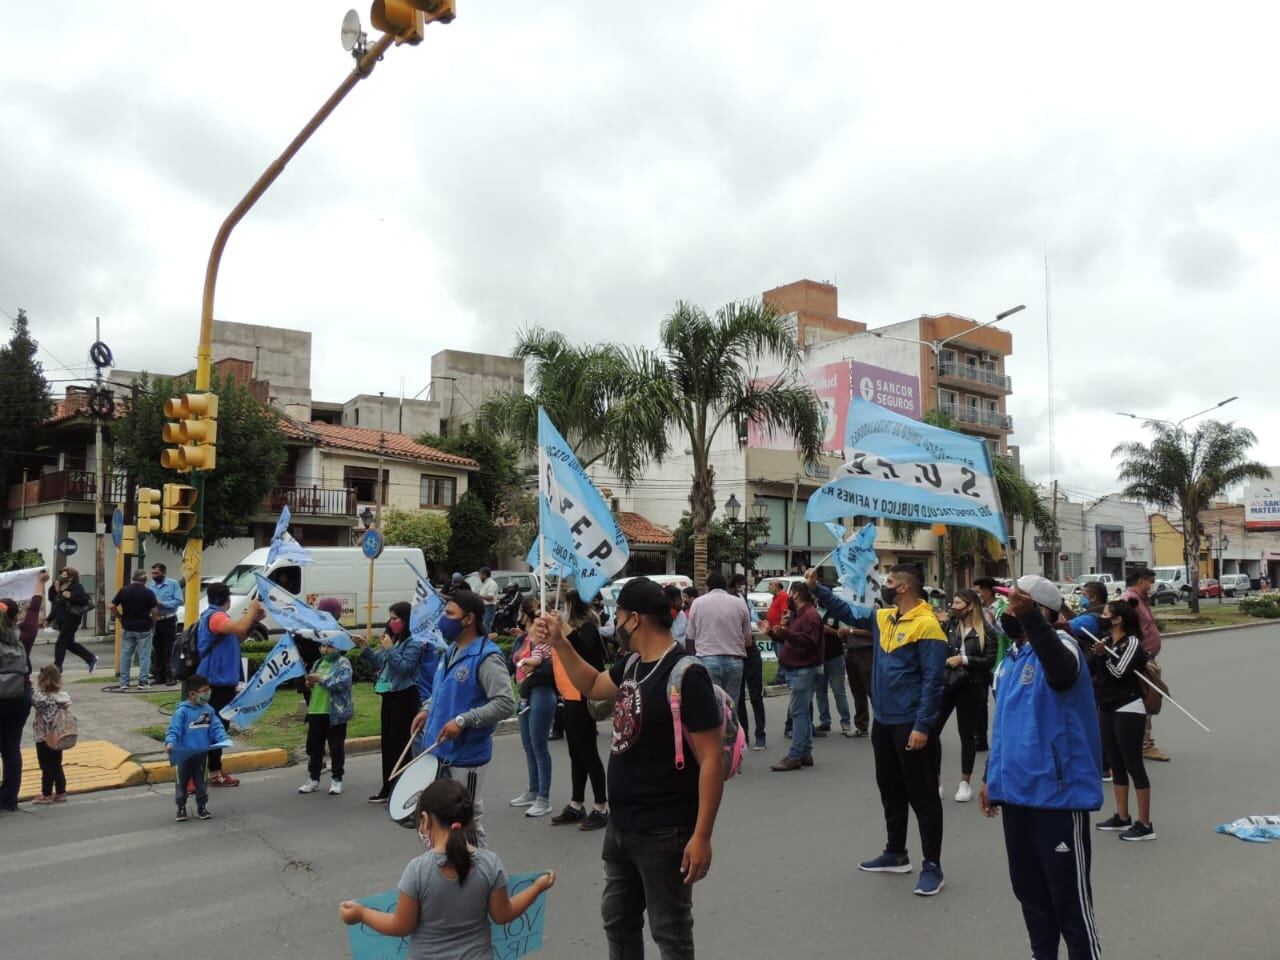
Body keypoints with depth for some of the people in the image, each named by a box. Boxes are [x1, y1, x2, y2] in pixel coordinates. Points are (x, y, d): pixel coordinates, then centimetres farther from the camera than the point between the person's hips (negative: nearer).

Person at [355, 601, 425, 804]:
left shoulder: (414, 642, -12)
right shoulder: (392, 639, 11)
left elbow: (405, 667, -21)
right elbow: (378, 664, 16)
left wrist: (389, 649, -18)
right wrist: (365, 647, 5)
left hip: (404, 697, -9)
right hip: (389, 696, 9)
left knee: (401, 742, -5)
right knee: (387, 742, 13)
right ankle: (388, 787, 23)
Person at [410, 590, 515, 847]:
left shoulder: (487, 657, -19)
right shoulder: (450, 652, 9)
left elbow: (506, 704, -26)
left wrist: (463, 721, -28)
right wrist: (428, 709, 6)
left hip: (466, 757, -9)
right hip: (439, 752, 9)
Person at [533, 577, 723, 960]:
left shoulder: (686, 674, -22)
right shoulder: (632, 664, 3)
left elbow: (712, 760, -22)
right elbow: (592, 686, 24)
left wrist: (701, 835, -23)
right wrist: (559, 643, 11)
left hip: (664, 833, -8)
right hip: (621, 826, 8)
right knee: (617, 919, 23)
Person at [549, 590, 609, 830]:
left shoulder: (586, 627, -11)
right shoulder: (573, 628, 13)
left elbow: (586, 653, -28)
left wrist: (567, 631, -35)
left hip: (581, 697, -9)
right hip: (570, 697, 9)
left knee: (587, 751, -3)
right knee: (576, 753, 15)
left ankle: (601, 808, 5)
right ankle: (576, 806, 24)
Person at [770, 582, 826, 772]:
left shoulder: (811, 614, -12)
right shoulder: (797, 614, 21)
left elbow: (809, 641, -24)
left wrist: (787, 633, -33)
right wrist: (776, 633, 14)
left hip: (805, 670, -11)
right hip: (798, 669, 11)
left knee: (799, 713, -11)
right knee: (803, 713, 12)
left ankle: (794, 756, -12)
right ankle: (805, 753, 16)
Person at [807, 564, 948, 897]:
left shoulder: (926, 625, -18)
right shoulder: (882, 618, 7)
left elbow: (932, 680, -19)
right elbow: (848, 611, 22)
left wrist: (922, 726, -21)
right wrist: (817, 588, 13)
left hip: (911, 725, -9)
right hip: (883, 721, 9)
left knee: (922, 795, 1)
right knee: (890, 789, 18)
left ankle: (932, 866, 11)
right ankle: (895, 853, 32)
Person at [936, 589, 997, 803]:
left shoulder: (986, 632, -3)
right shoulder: (948, 625, 6)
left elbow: (990, 661, -11)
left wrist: (963, 659, -16)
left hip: (971, 687, -3)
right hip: (945, 683, 3)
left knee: (967, 734, 8)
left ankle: (965, 783, 21)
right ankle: (935, 780, 9)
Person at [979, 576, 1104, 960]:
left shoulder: (1058, 643, -12)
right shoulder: (1010, 658, 12)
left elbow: (1062, 672, -39)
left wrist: (1028, 616, -49)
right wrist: (992, 776, 20)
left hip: (1058, 793, -8)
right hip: (1015, 791, 8)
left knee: (1069, 894, 2)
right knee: (1028, 887, 18)